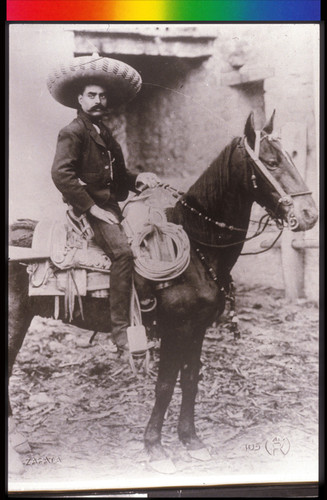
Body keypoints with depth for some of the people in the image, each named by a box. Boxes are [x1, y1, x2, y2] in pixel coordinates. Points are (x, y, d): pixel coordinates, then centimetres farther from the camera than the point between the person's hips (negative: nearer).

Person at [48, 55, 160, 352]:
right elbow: (61, 174, -18)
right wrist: (93, 207, -20)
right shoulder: (73, 133, -5)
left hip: (112, 205, 9)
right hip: (90, 208, -9)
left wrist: (137, 179, 7)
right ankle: (121, 327, -25)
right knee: (123, 251, -28)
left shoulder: (105, 134, 21)